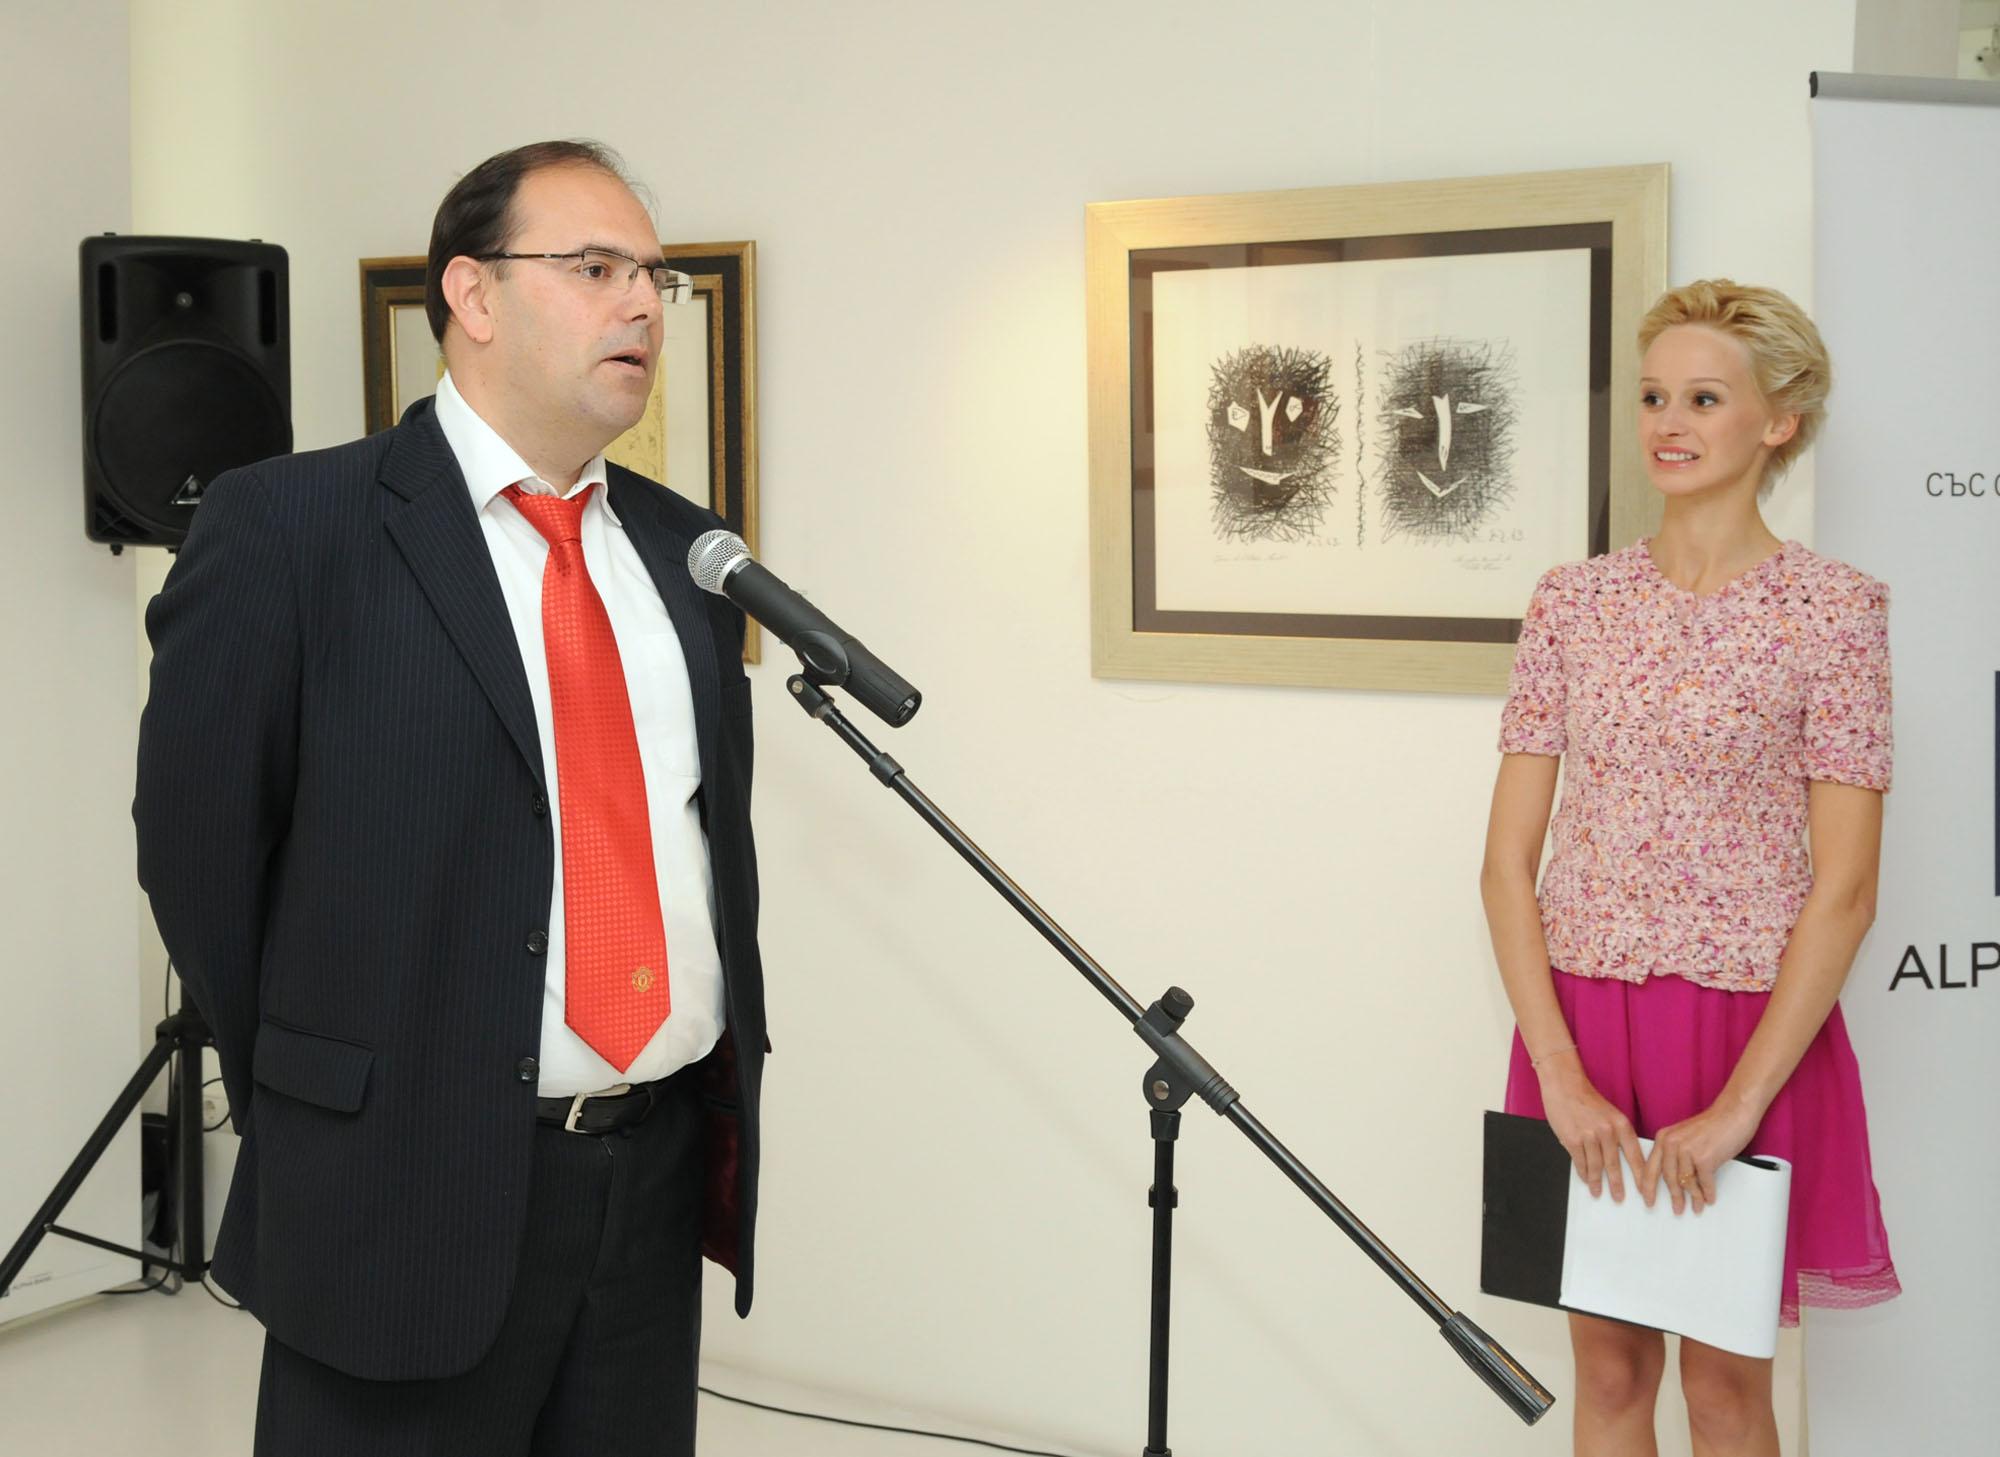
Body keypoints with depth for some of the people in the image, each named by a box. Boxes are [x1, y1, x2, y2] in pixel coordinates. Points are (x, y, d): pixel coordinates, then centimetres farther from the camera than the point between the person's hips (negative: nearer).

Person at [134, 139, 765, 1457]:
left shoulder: (684, 550, 10)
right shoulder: (287, 531, -8)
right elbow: (198, 846, -5)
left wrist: (727, 1089, 10)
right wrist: (321, 1103, 1)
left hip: (665, 1179, 6)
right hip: (410, 1193, -5)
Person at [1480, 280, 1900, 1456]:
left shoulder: (1834, 608, -6)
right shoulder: (1575, 601, 3)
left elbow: (1844, 890, -10)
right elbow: (1509, 858, 1)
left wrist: (1738, 1104, -15)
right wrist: (1560, 1073, -8)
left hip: (1749, 1027, -3)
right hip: (1580, 1019, 3)